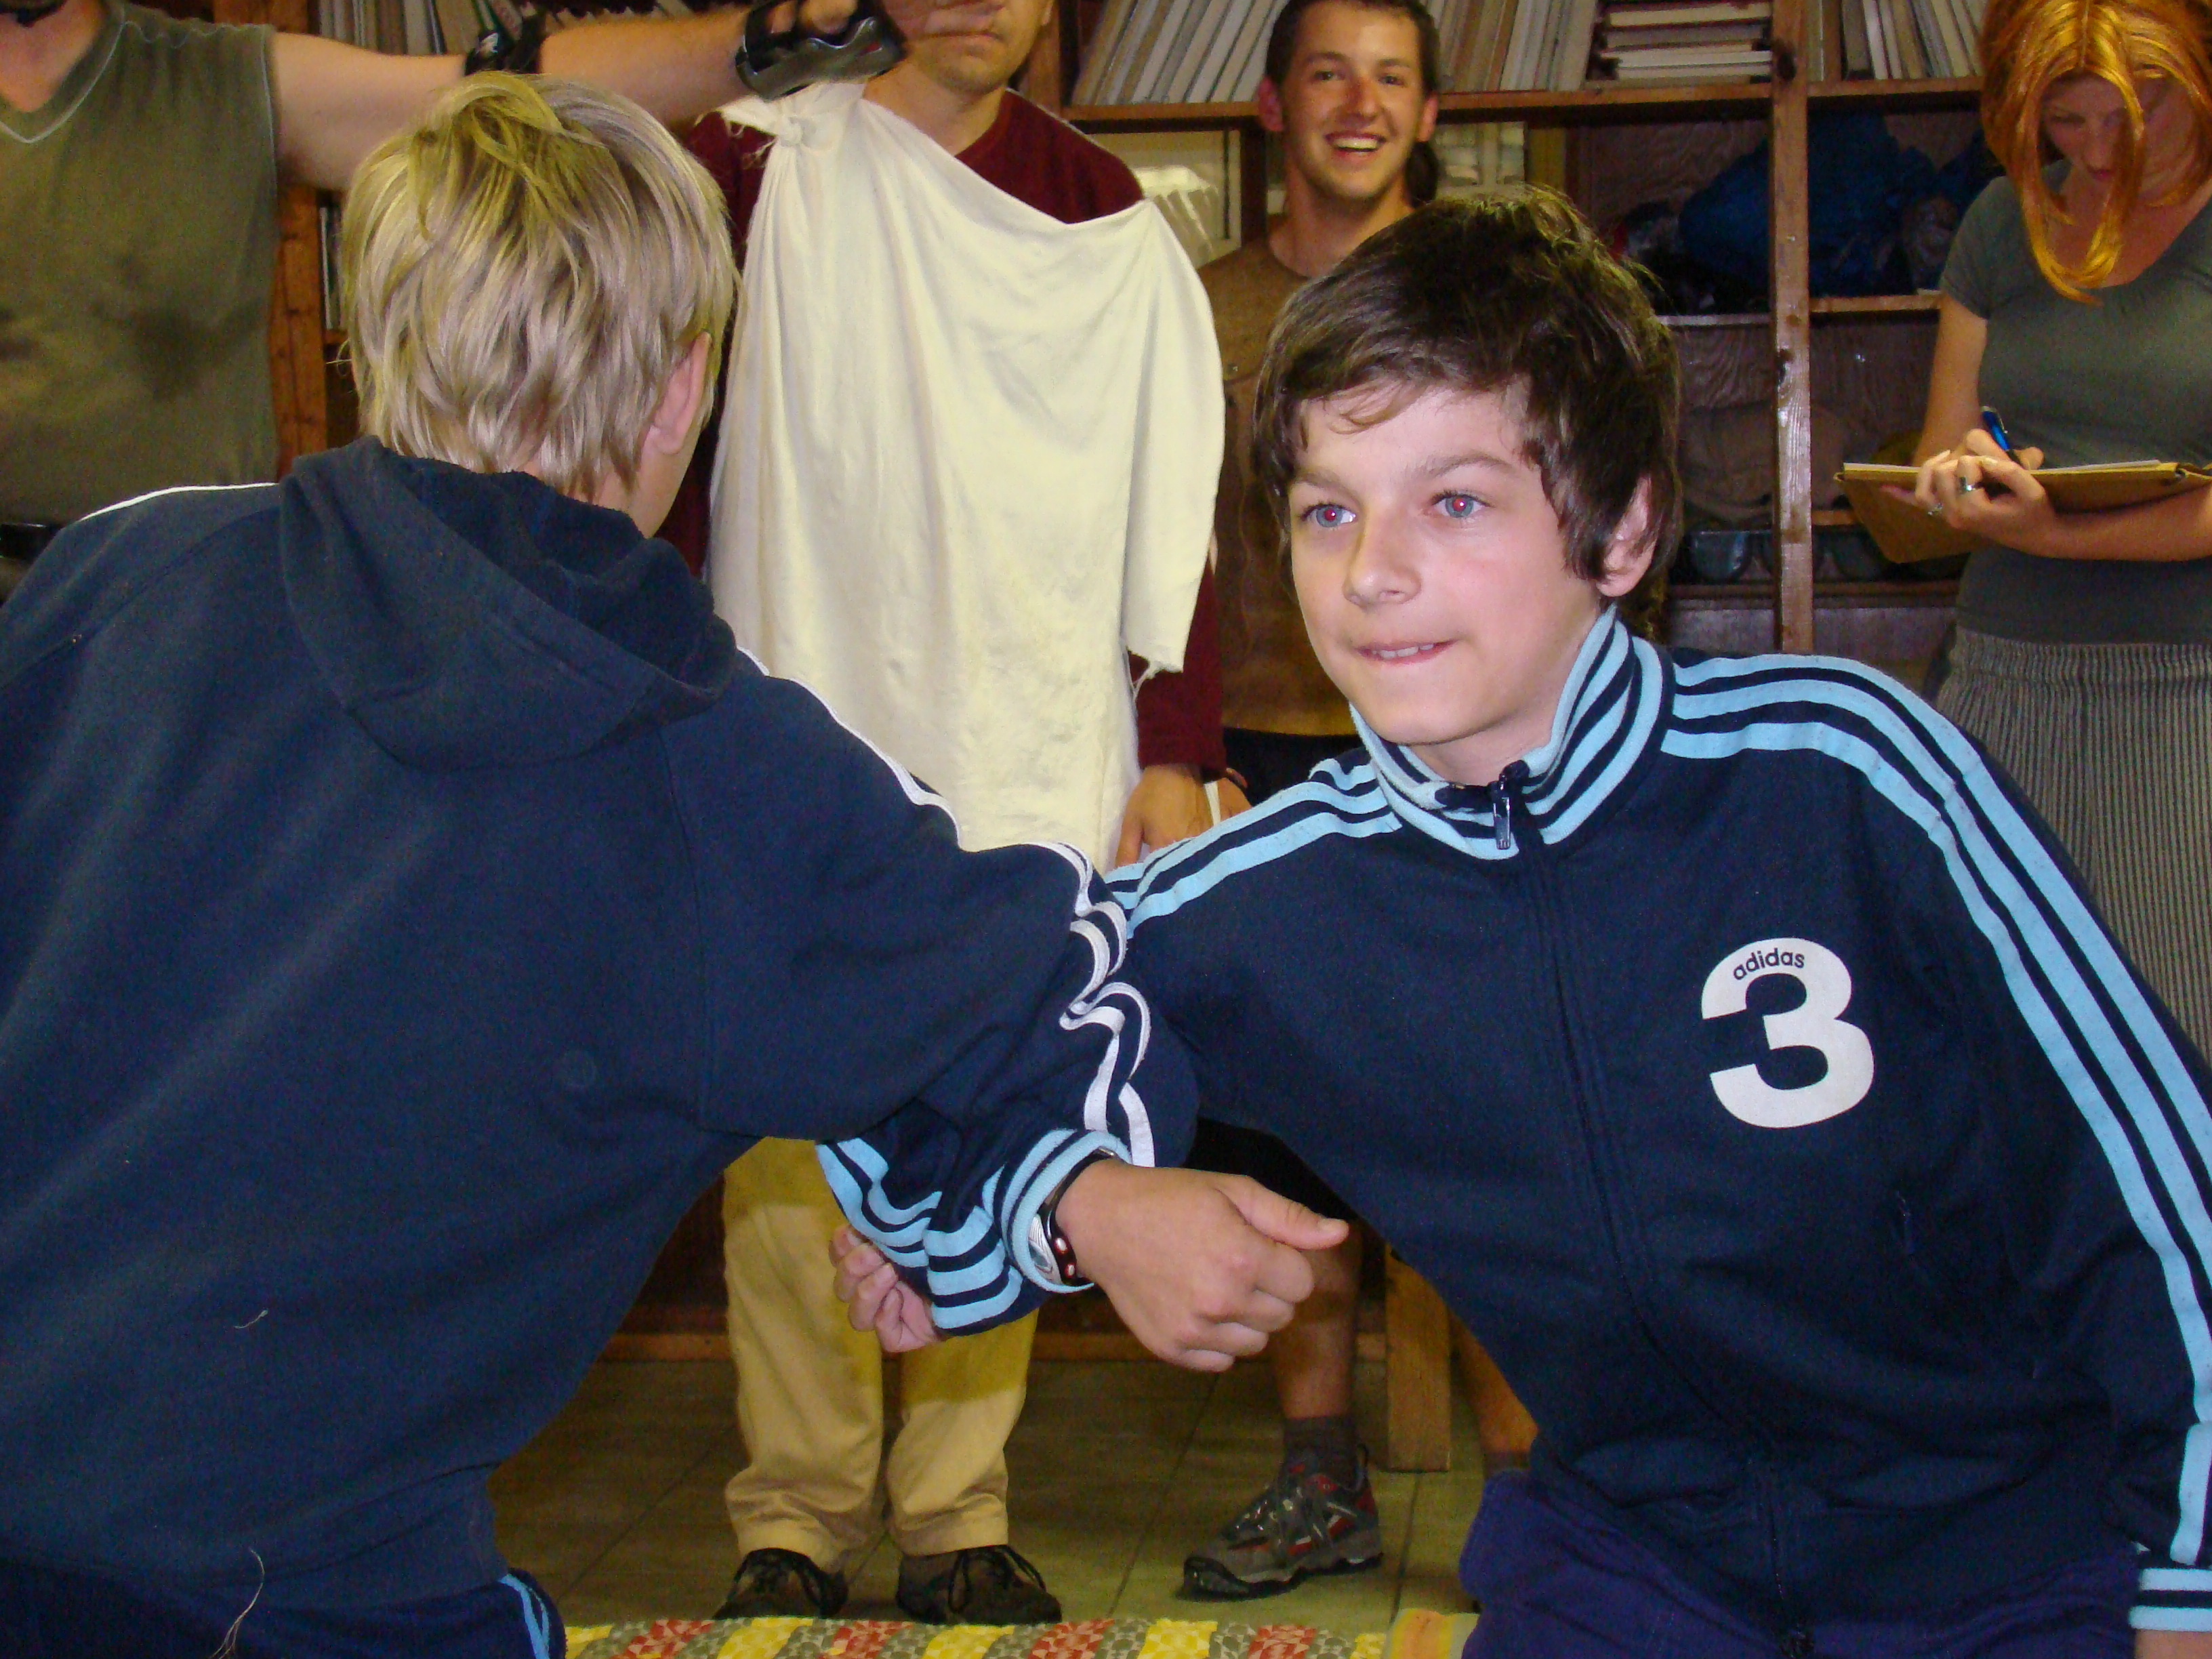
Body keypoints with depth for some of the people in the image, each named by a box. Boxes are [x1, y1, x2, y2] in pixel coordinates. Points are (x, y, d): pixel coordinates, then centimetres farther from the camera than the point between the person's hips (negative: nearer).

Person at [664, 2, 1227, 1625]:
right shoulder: (757, 167, 5)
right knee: (792, 1143, -1)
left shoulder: (1108, 218, 12)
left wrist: (1177, 751, 6)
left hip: (1032, 768, 2)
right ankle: (798, 1520, 12)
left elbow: (1173, 500, 11)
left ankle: (957, 1518, 15)